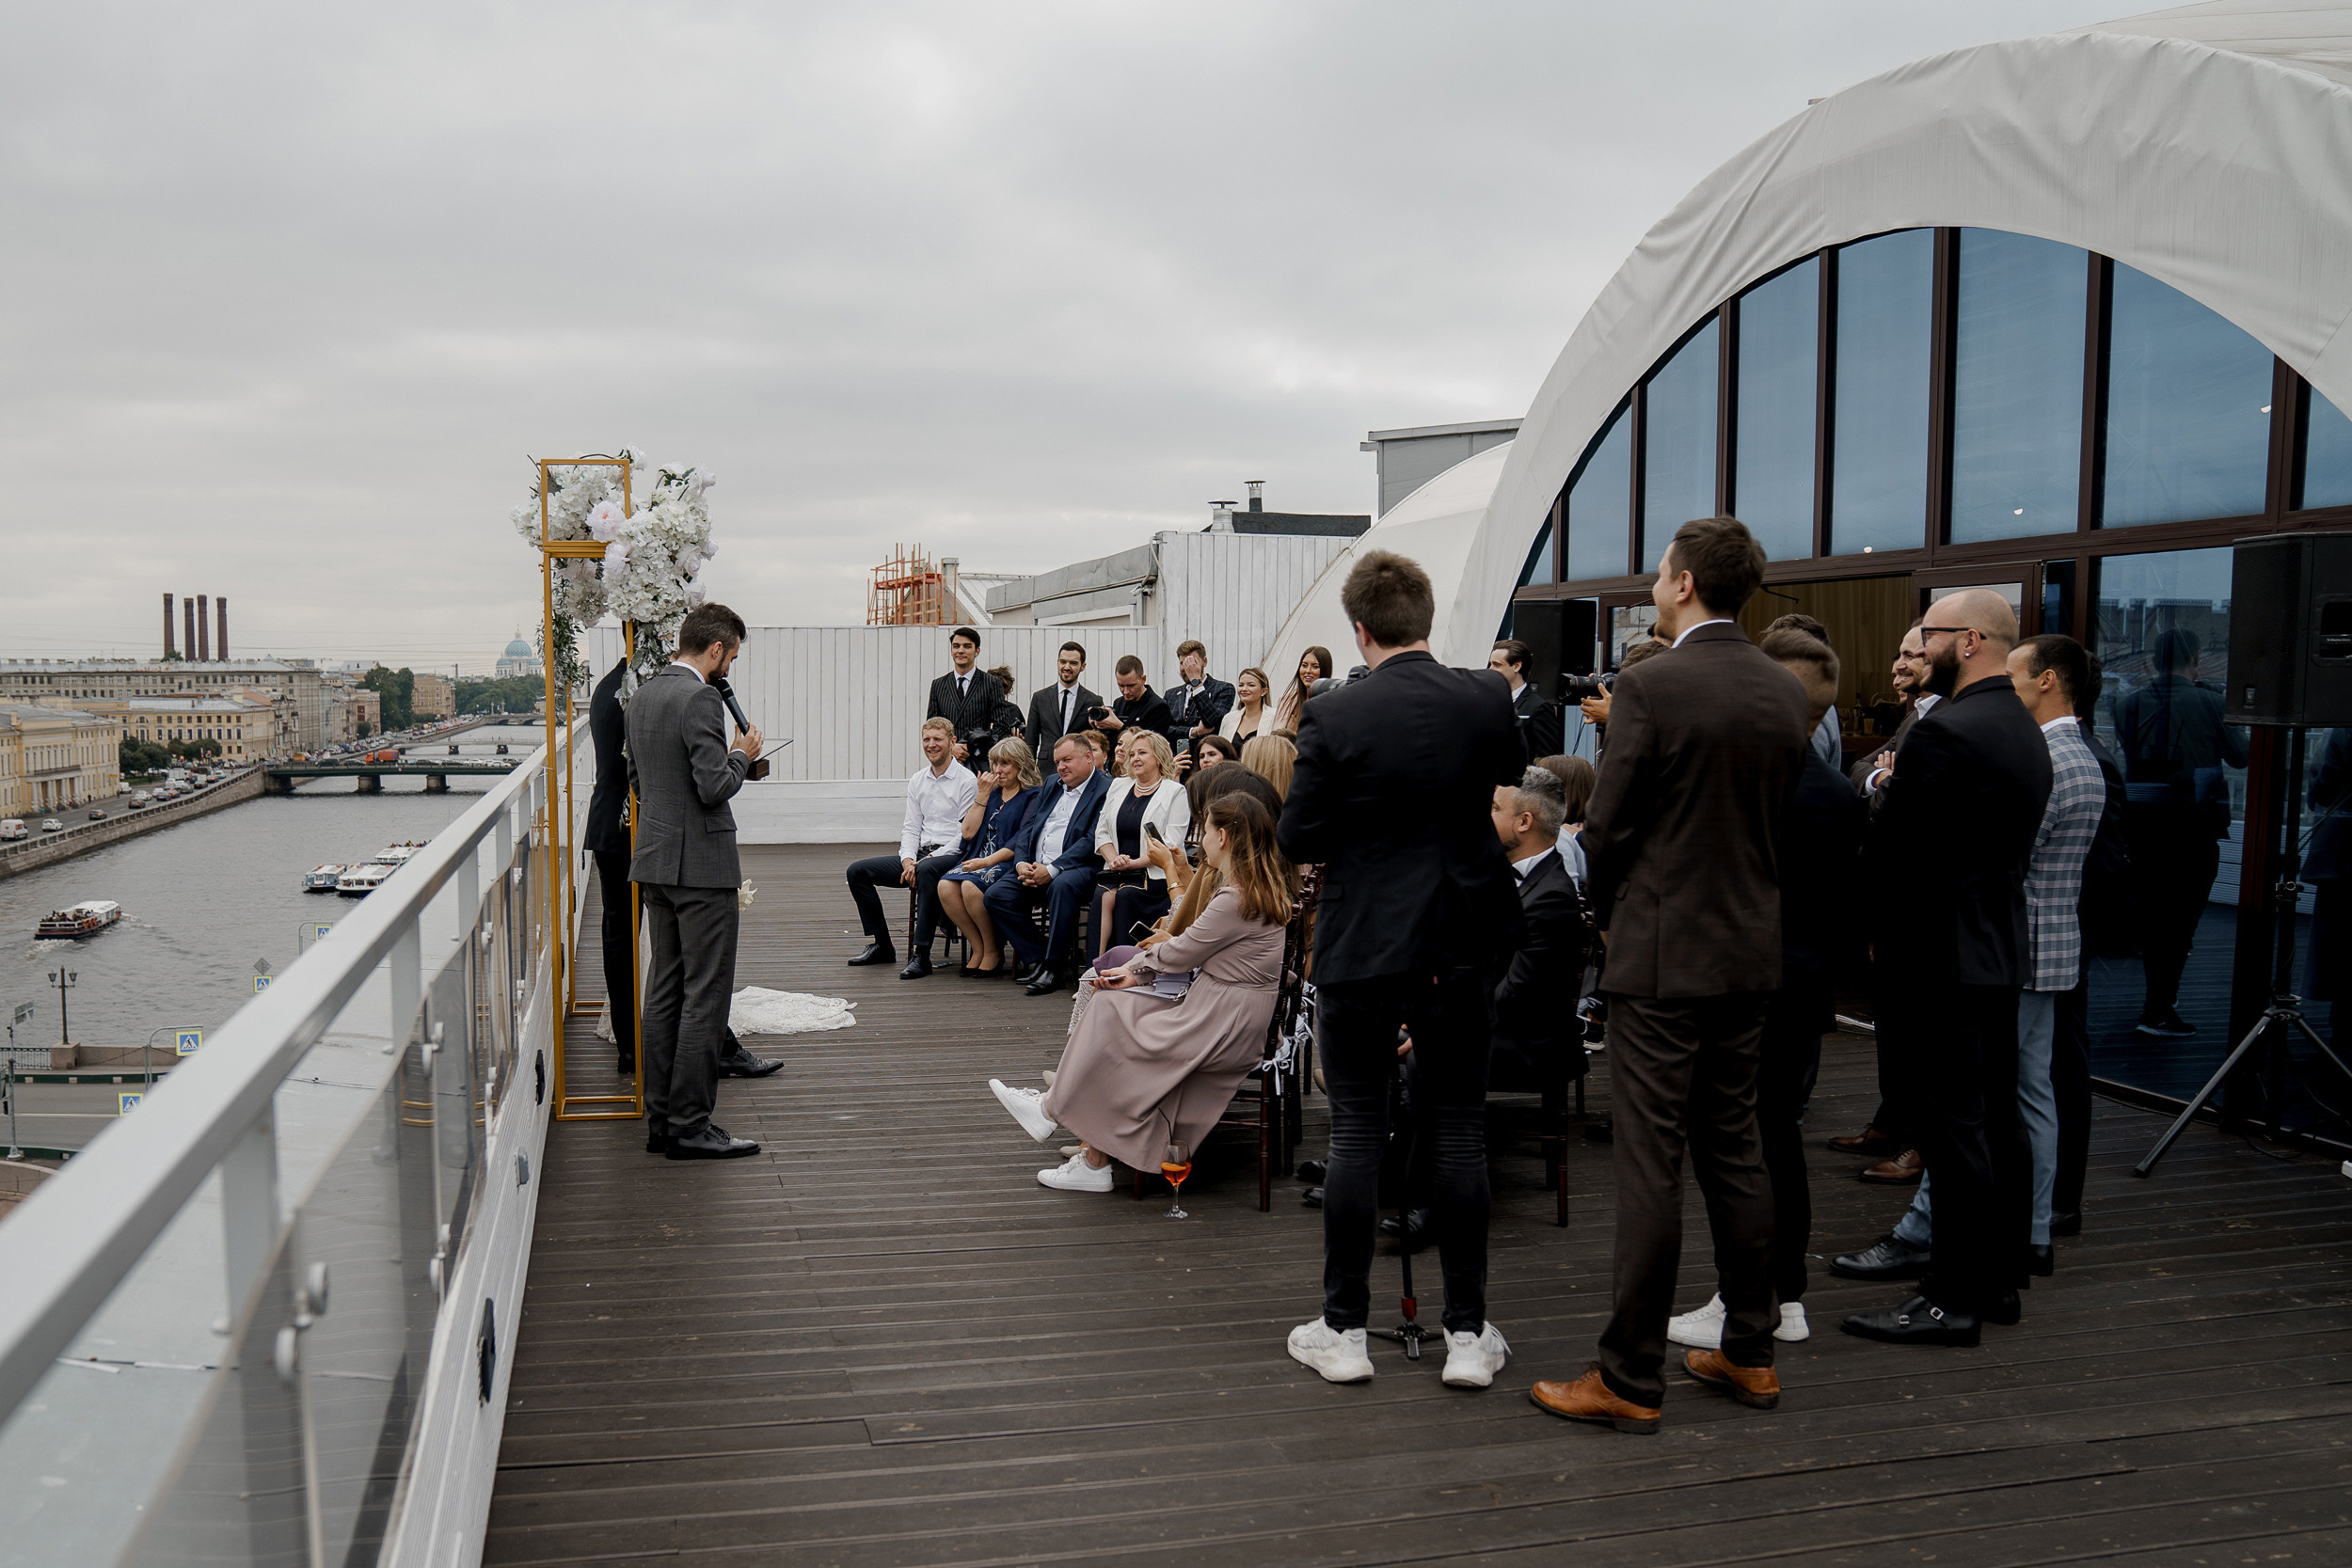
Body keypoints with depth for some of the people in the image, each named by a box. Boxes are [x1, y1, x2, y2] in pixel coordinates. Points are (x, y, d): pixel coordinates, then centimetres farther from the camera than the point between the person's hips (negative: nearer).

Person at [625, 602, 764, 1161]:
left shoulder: (642, 696, 12)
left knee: (664, 991, 13)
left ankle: (660, 1119, 18)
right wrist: (742, 755, -4)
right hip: (701, 864, -9)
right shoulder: (700, 700, -16)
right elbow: (714, 787, -21)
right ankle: (690, 1124, 0)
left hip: (655, 863, 9)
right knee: (706, 995, -3)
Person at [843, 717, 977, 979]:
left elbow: (966, 833, -10)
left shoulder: (966, 781, -5)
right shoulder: (917, 780, 16)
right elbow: (911, 827, 14)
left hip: (952, 855, -7)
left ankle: (921, 955, -37)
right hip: (919, 854, 7)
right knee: (857, 870, -5)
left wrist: (930, 858, -18)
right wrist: (908, 859, -6)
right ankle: (880, 945, 0)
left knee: (927, 870, -41)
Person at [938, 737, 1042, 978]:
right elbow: (968, 832, 11)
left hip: (1009, 863, -6)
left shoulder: (1032, 797, 0)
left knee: (971, 887, -34)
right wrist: (983, 796, 5)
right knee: (945, 886, -24)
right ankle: (978, 949, -11)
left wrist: (987, 861, -20)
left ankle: (993, 953, -15)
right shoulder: (992, 793, 21)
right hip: (980, 860, 6)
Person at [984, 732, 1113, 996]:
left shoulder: (1106, 789, -3)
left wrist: (1052, 870, -21)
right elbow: (1028, 827, 19)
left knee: (1062, 886, -39)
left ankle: (1052, 967, -28)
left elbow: (1092, 841, -14)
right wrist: (1021, 863, -1)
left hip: (1075, 868, -7)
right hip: (1035, 868, 7)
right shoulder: (1052, 785, 22)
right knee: (995, 894, -14)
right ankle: (1036, 960, -9)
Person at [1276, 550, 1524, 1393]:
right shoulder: (1487, 700, -5)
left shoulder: (1333, 716, -14)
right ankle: (1467, 1333, 16)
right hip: (1462, 944, 2)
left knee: (1356, 1132, 7)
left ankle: (1343, 1329, 15)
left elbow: (1297, 840, -9)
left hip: (1361, 944, -2)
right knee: (1460, 1130, 9)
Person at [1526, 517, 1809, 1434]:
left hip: (1662, 953, -7)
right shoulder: (1787, 695, 6)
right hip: (1750, 950, 7)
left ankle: (1631, 1378, 7)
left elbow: (1607, 825, -12)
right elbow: (1776, 817, 11)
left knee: (1650, 1164, -2)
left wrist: (1608, 914, 5)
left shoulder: (1651, 686, -15)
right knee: (1735, 1150, 16)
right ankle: (1749, 1353, 26)